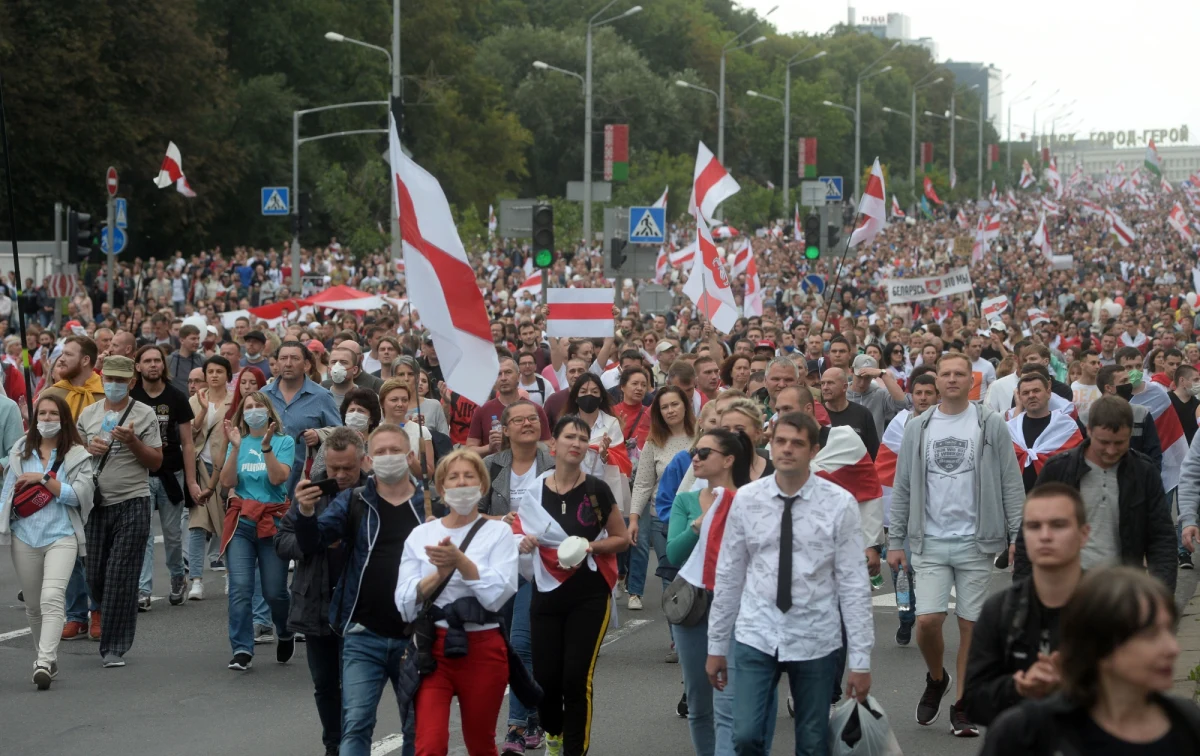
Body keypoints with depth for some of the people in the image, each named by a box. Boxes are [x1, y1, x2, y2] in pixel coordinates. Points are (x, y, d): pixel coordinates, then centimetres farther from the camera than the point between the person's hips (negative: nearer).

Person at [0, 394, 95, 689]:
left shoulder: (77, 455, 1)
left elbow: (78, 495, -8)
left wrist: (43, 479, -13)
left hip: (61, 535, -4)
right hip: (25, 535, 4)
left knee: (52, 598, -20)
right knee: (33, 604, 11)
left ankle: (44, 663, -29)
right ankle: (44, 656, 26)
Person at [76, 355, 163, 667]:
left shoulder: (144, 414, 0)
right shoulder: (88, 414, 11)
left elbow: (156, 462, -1)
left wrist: (132, 441, -16)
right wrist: (89, 449, -6)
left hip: (132, 504, -4)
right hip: (96, 503, 4)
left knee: (121, 578, -6)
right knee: (95, 574, 6)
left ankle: (114, 647, -2)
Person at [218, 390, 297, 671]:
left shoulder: (284, 442, 5)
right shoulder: (239, 442, 11)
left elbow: (278, 478, -10)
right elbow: (228, 481, -2)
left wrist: (266, 447, -19)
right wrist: (235, 447, -11)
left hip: (273, 521, -1)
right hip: (241, 521, 2)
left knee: (274, 591, 1)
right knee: (240, 587, -11)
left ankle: (285, 634, 30)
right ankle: (242, 650, -10)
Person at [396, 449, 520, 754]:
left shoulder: (498, 532, 0)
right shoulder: (420, 535, 6)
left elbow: (498, 595, -12)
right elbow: (405, 604, -1)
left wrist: (460, 562, -22)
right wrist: (439, 574, -17)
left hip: (482, 650, -1)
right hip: (433, 649, 1)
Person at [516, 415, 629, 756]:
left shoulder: (597, 490, -5)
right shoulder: (535, 490, 0)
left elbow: (622, 539, 2)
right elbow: (519, 533, 13)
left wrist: (590, 547, -15)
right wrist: (523, 543, -10)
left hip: (589, 596, -2)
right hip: (546, 595, 2)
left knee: (577, 677, -9)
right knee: (545, 676, 3)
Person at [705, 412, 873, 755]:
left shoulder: (839, 504, -8)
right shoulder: (745, 499, -2)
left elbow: (854, 584, -7)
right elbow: (728, 576, 4)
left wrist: (861, 660, -8)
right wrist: (716, 646, 7)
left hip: (815, 643, -1)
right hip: (756, 637, 1)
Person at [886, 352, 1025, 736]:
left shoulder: (991, 424, 0)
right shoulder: (918, 428, 6)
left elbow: (1011, 484, -1)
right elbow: (902, 488, 8)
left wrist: (1017, 536, -7)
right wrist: (895, 540, 4)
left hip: (976, 543, -1)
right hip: (930, 542, 1)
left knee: (971, 625, 4)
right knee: (927, 620, -9)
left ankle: (962, 704, 16)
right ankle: (936, 678, 20)